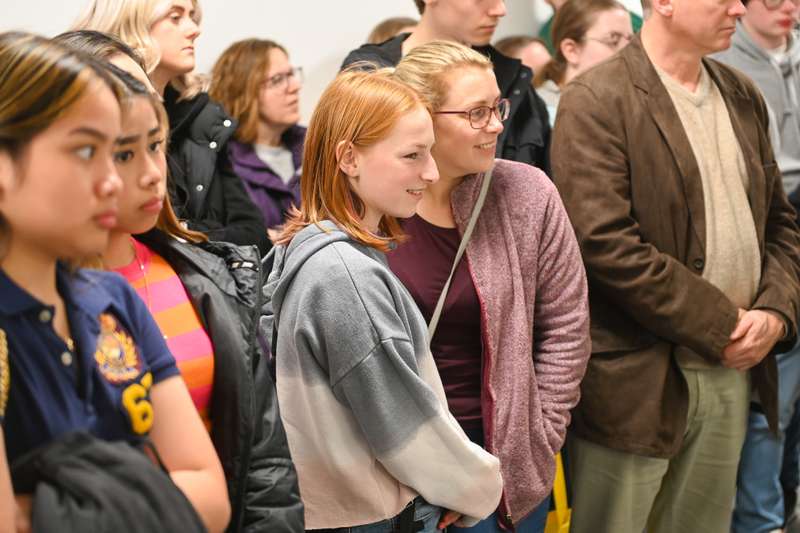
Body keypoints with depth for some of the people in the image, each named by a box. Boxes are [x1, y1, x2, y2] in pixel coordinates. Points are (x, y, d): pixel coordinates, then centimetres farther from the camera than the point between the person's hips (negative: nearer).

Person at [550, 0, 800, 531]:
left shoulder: (744, 97, 12)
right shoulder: (597, 102, -11)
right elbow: (605, 243, -19)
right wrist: (721, 325, -14)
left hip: (734, 373, 6)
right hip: (638, 380, -6)